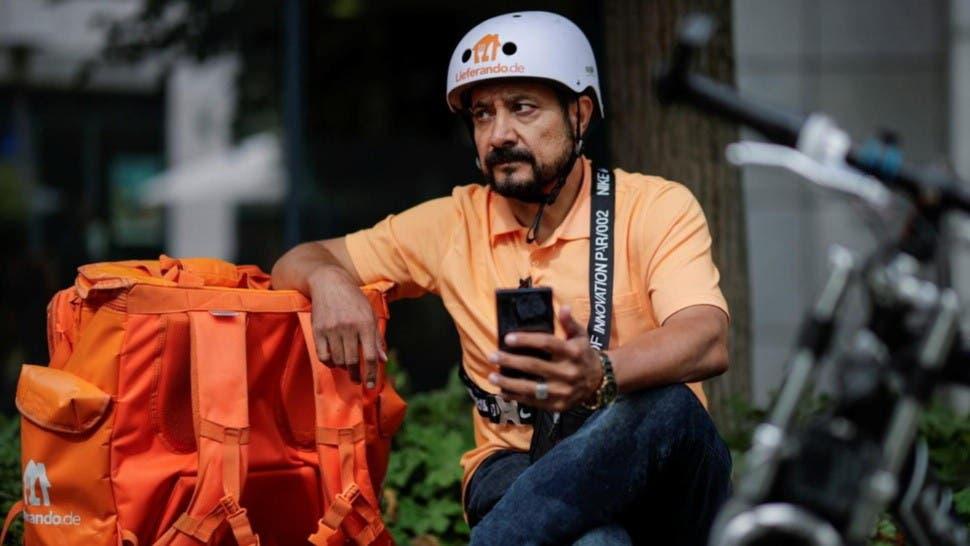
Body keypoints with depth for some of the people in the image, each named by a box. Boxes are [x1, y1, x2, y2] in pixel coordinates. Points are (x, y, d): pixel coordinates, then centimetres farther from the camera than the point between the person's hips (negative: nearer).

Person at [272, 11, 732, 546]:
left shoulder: (656, 207, -2)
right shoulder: (453, 225, 8)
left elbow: (708, 341, -20)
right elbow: (296, 264, 15)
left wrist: (599, 376, -43)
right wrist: (329, 281, -13)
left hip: (656, 472, 0)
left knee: (666, 405, -38)